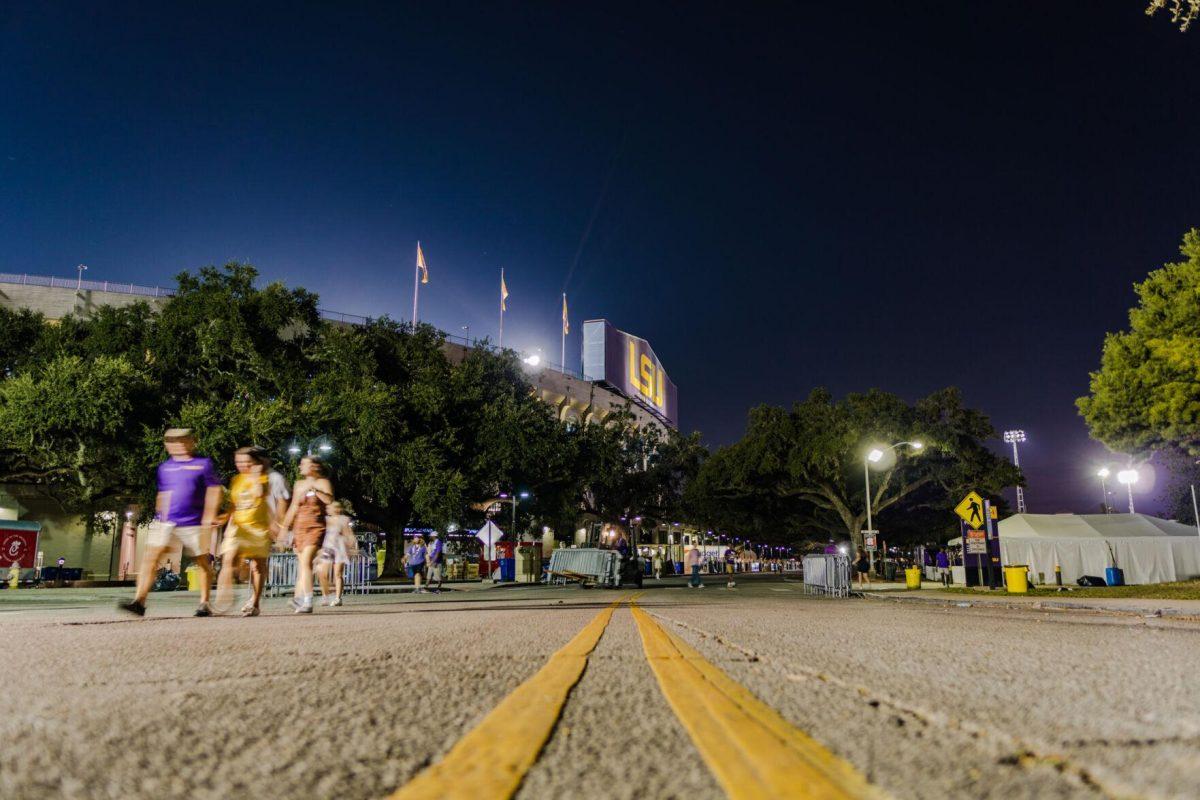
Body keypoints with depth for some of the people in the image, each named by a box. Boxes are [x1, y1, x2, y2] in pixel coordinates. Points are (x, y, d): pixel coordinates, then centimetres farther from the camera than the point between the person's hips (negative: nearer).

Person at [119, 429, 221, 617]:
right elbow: (162, 494, 22)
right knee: (151, 557, -13)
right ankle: (139, 601, -18)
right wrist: (159, 516, 19)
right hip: (166, 522, 3)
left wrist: (209, 518, -11)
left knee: (203, 562, 5)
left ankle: (204, 604, 17)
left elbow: (214, 492, -3)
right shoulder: (164, 467, 13)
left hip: (194, 524, -3)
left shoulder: (204, 464, 0)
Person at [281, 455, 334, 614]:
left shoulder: (322, 482, -1)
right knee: (302, 564, 10)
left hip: (315, 527, -5)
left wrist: (314, 488, -21)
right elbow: (293, 508, 21)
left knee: (305, 561, -18)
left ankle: (307, 602, -20)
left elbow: (329, 500, -18)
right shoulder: (299, 484, 15)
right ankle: (299, 597, 21)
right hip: (299, 527, 5)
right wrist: (285, 527, 18)